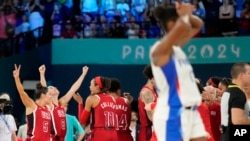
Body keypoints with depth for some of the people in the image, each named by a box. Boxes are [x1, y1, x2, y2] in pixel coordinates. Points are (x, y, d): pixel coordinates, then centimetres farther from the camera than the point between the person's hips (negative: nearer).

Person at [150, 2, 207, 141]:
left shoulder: (177, 47, 13)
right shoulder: (160, 50, -14)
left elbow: (198, 25, 26)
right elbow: (182, 26, -33)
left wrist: (187, 14, 5)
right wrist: (184, 15, -11)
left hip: (190, 112, 9)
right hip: (171, 114, -9)